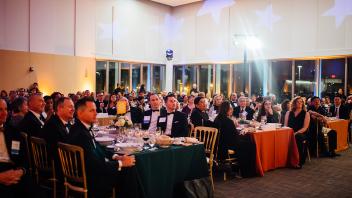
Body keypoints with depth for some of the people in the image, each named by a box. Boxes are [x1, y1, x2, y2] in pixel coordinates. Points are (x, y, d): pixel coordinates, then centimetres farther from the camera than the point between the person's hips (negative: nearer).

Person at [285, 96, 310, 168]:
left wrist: (296, 133, -17)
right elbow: (285, 126, 14)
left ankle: (300, 161, -30)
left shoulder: (306, 114, 8)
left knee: (297, 137, -38)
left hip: (301, 134, -2)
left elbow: (305, 128, -2)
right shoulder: (288, 113, 17)